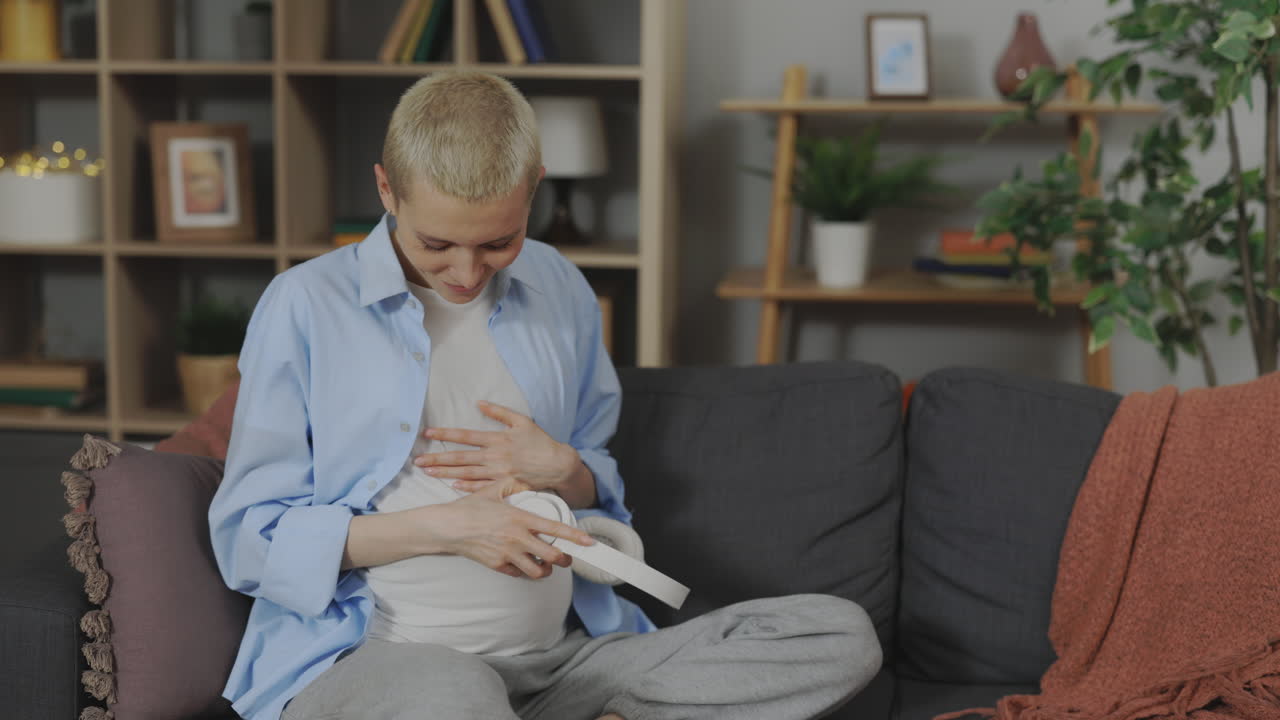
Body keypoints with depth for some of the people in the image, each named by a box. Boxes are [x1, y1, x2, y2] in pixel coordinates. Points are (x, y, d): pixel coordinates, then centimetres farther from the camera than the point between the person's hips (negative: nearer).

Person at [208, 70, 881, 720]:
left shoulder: (560, 291, 13)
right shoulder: (306, 305, -2)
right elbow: (249, 538, -3)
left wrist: (562, 472, -3)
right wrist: (443, 527, -13)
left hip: (563, 656, 5)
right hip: (370, 663, -5)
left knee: (842, 634, -12)